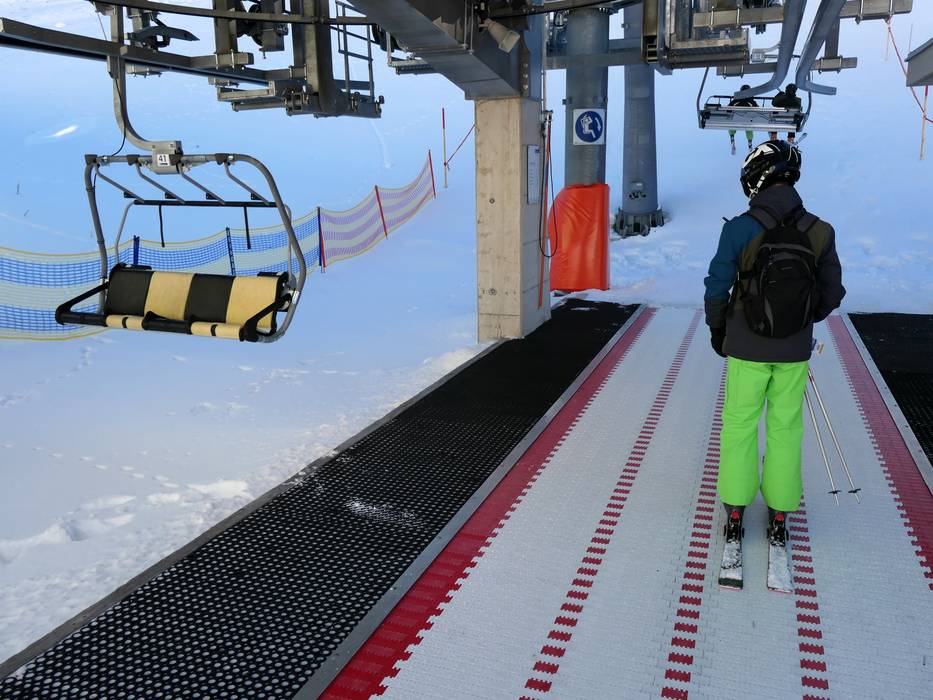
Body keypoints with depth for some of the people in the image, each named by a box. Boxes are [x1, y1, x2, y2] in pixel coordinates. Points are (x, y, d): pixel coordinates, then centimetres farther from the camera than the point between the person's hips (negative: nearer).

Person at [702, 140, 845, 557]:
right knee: (785, 429, 14)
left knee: (739, 425, 12)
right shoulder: (820, 232, -6)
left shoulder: (740, 228, -15)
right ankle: (779, 516, 24)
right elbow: (832, 293, 4)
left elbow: (717, 287, -8)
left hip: (746, 349, -2)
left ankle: (735, 513, 20)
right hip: (794, 353, 2)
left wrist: (717, 330, 8)